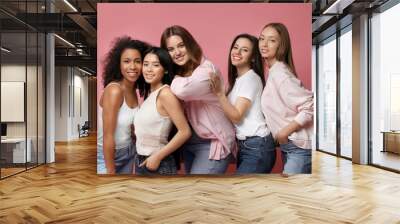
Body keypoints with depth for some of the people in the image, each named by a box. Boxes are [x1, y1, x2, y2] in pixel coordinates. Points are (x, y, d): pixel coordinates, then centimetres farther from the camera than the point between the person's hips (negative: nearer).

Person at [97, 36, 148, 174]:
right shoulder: (114, 90, -24)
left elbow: (129, 123, 6)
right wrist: (110, 171, -18)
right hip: (106, 155, -7)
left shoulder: (133, 89, -1)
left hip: (128, 152, 7)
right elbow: (108, 136, -23)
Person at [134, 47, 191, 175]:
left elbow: (185, 132, -22)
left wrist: (157, 156, -17)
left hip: (159, 165, -7)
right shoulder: (148, 93, 5)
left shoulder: (165, 93, -17)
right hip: (141, 162, 7)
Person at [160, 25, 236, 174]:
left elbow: (182, 90, -36)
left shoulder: (206, 69, -17)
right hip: (189, 142, 8)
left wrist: (175, 78, -18)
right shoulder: (179, 73, 7)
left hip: (213, 143, -8)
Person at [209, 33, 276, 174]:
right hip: (244, 146, 9)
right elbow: (232, 115, 10)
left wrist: (219, 93, -25)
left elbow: (236, 117, -17)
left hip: (257, 147, -9)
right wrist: (218, 92, 1)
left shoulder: (251, 78, -12)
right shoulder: (237, 79, 14)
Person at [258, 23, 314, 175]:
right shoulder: (274, 71, 8)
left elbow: (310, 107, -25)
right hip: (288, 145, 9)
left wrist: (284, 132, -19)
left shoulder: (279, 74, -19)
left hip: (299, 146, -9)